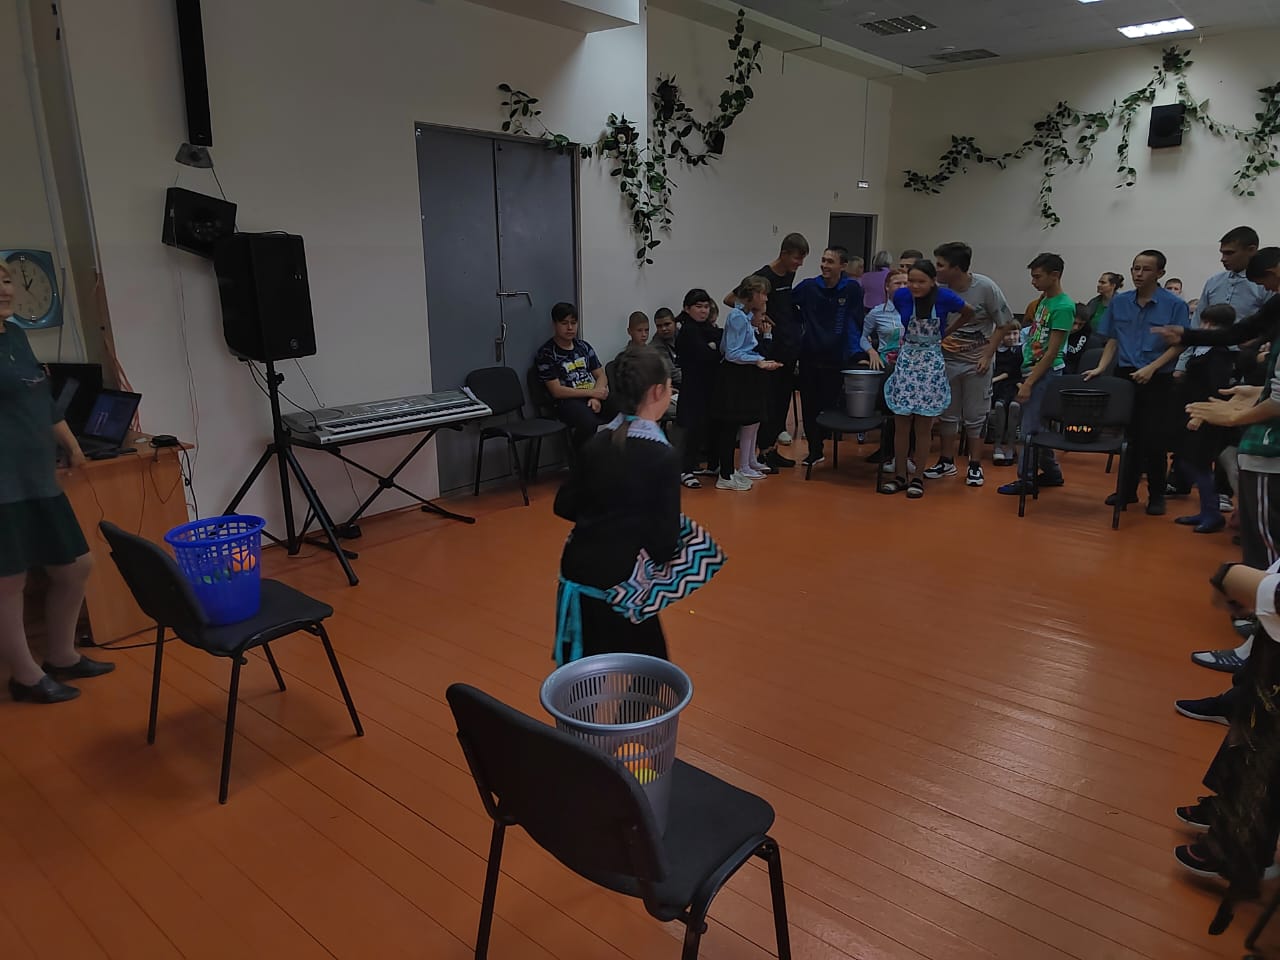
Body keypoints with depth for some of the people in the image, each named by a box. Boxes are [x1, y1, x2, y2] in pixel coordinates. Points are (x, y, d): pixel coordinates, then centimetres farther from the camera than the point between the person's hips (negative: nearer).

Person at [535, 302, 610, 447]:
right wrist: (592, 393, -9)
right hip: (568, 401, -5)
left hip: (594, 397, 5)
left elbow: (601, 376, 16)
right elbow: (557, 391, -6)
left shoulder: (584, 346, 20)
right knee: (588, 422, -40)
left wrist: (596, 397, -6)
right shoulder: (545, 353, 2)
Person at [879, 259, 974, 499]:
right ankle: (900, 474, 15)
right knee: (900, 423, 3)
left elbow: (969, 313, 7)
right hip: (906, 360, 2)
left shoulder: (945, 297, -13)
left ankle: (917, 476, 15)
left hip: (931, 364, -2)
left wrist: (945, 332, 7)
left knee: (923, 427, 3)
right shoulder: (901, 296, -7)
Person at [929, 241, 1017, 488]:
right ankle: (947, 462, 24)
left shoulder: (985, 287, -15)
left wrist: (987, 355, -11)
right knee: (947, 413, 10)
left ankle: (975, 466, 16)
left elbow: (1004, 324, -7)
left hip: (976, 363, -2)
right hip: (947, 360, 3)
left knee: (975, 416, 4)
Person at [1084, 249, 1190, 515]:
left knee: (1154, 439, 0)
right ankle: (1127, 490, 20)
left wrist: (1151, 368, -18)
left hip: (1158, 380, -3)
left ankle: (1156, 495, 13)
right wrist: (1100, 368, -2)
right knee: (1127, 435, 10)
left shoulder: (1175, 305, -6)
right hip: (1125, 375, 3)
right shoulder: (1119, 302, 6)